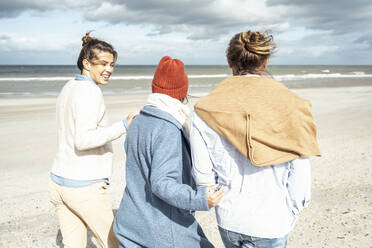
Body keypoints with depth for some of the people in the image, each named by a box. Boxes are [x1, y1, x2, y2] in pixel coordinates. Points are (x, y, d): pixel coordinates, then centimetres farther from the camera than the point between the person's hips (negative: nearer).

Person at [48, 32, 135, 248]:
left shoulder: (68, 88, 12)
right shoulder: (90, 92, -16)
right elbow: (83, 140, -25)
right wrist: (123, 127, -26)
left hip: (58, 182, 8)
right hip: (84, 187, -8)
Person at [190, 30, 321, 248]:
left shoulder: (206, 110, -9)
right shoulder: (289, 105, -12)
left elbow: (203, 174, -5)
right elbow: (300, 175, -10)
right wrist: (291, 215, 6)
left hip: (229, 219, 3)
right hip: (271, 222, -2)